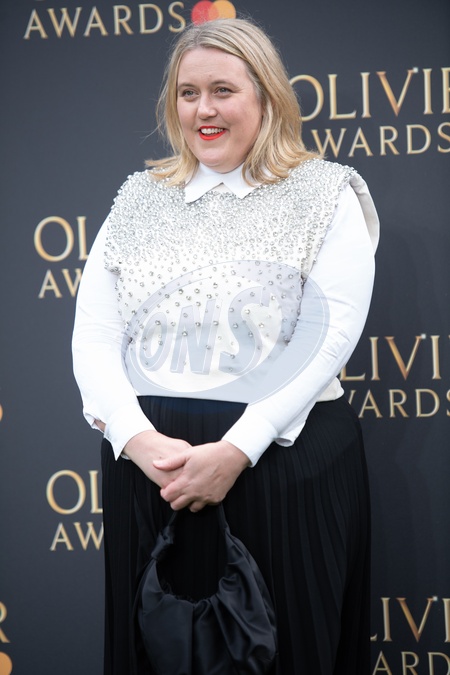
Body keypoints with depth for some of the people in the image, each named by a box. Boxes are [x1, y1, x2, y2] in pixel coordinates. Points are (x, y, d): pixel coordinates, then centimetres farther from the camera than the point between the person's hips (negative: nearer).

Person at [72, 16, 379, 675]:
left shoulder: (324, 193, 1)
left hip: (282, 458, -3)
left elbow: (327, 339, -10)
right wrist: (139, 439, -13)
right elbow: (93, 332, 4)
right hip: (148, 465, 4)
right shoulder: (140, 198, 12)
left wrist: (234, 450, -18)